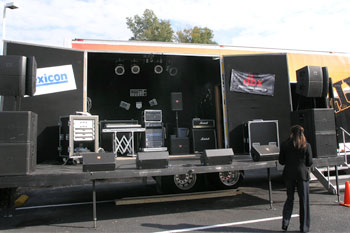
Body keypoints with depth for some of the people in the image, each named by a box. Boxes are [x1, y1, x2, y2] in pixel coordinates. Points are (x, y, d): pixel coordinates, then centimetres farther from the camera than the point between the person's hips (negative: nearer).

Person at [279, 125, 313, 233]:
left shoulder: (284, 144, -4)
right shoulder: (306, 145, -6)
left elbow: (281, 161, -2)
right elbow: (309, 163, -3)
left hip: (289, 174, 1)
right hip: (302, 174, -1)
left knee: (289, 199, 15)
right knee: (303, 200, 9)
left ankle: (285, 223, 13)